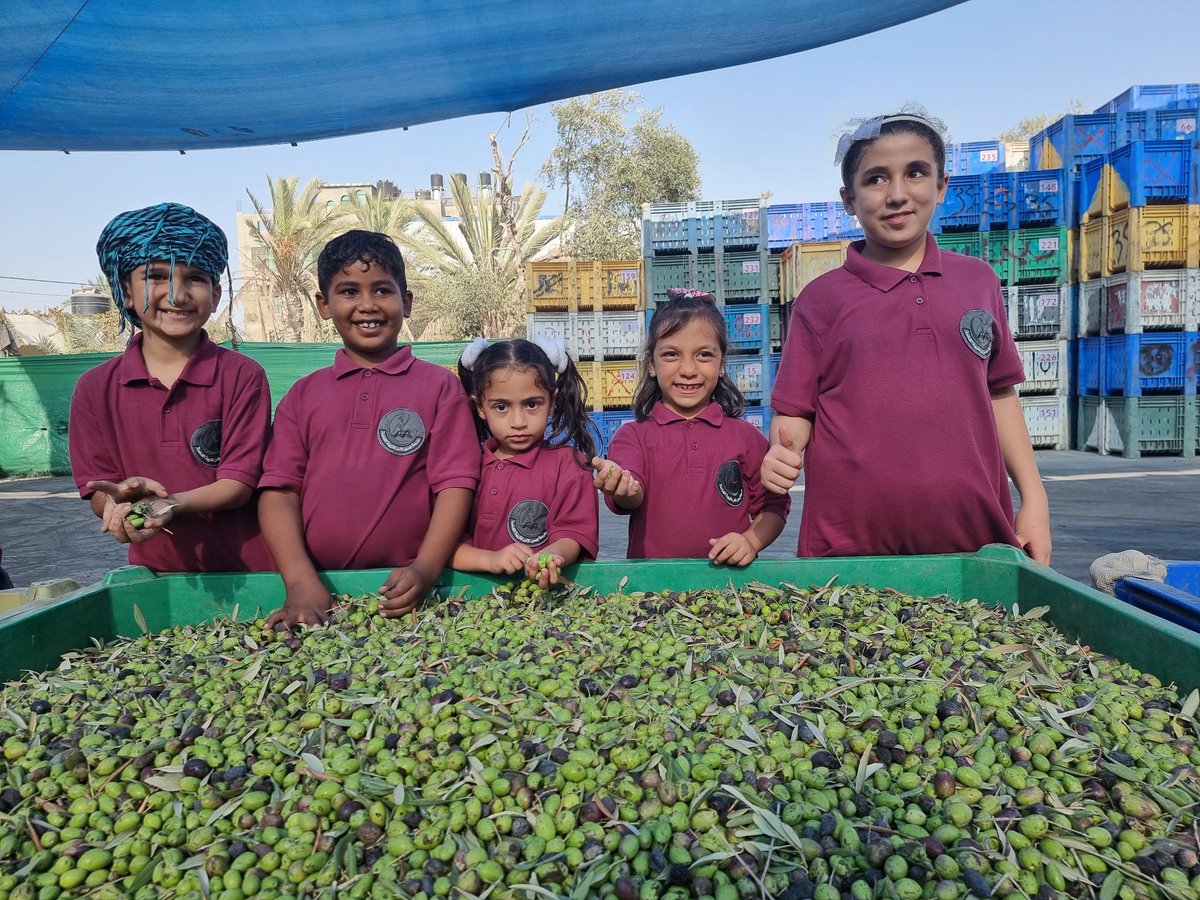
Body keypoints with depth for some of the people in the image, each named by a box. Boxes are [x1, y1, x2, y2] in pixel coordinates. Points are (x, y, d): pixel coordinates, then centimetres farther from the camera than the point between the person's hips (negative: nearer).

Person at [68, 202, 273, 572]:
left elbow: (240, 482, -5)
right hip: (153, 573, 3)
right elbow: (97, 495, 6)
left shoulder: (243, 376, -3)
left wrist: (171, 504, -21)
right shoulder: (95, 388, 4)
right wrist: (123, 497, -16)